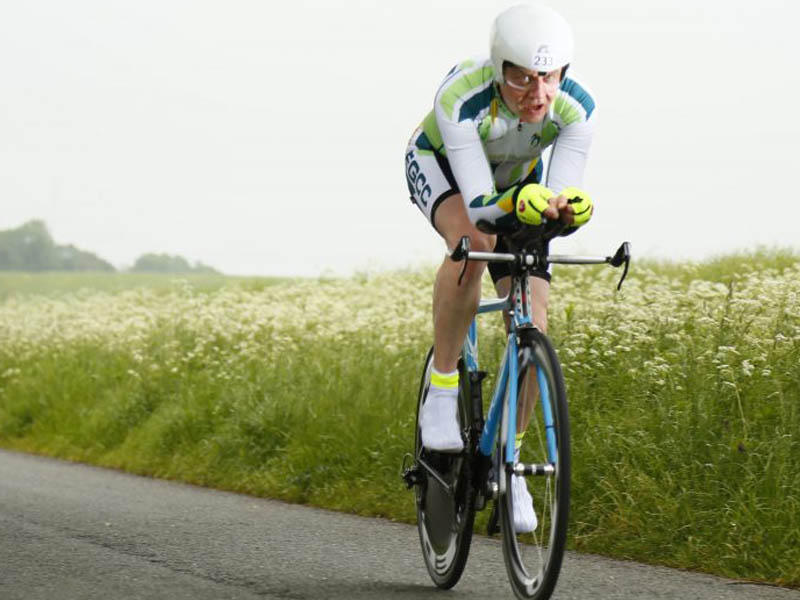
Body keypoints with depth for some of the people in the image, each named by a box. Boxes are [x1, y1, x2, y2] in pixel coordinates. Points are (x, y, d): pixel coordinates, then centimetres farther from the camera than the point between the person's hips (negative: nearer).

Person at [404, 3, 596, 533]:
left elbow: (564, 199, -34)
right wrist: (521, 205, -66)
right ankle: (442, 389, -22)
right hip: (440, 166, -3)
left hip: (516, 180, 3)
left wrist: (570, 209, -57)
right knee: (472, 238, -39)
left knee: (532, 327, -10)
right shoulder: (462, 100, -41)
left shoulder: (577, 107, -32)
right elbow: (480, 206, -45)